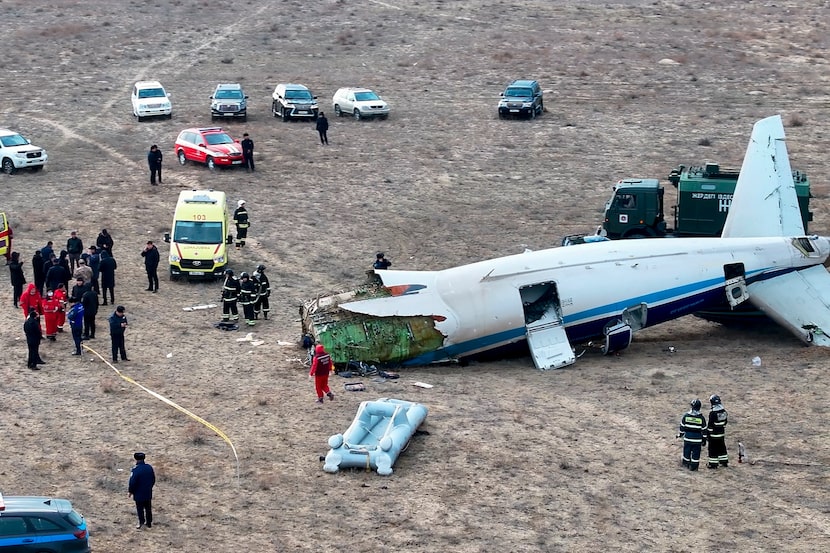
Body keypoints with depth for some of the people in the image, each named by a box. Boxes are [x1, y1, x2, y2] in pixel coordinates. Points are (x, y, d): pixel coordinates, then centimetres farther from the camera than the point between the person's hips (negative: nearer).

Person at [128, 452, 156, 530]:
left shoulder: (135, 470, -22)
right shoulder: (149, 467, -3)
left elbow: (132, 482, -18)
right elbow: (153, 479, 8)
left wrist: (130, 491, -4)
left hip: (139, 494, -6)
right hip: (148, 493, 6)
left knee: (140, 508, 7)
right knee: (148, 508, 16)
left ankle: (141, 522, 7)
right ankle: (149, 523, 24)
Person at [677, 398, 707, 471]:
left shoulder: (686, 415, -6)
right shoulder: (701, 418, -9)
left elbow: (682, 426, 2)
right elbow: (704, 430, -3)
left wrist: (680, 434, 18)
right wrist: (704, 440, 6)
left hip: (687, 438, 1)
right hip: (697, 439, -1)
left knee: (687, 451, 15)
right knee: (696, 453, 6)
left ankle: (686, 464, 24)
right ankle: (694, 466, 8)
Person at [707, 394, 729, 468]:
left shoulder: (713, 413, -21)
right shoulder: (723, 411, 2)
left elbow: (710, 425, -18)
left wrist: (708, 434, -10)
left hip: (714, 435, -7)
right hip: (722, 433, 7)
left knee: (713, 449, 1)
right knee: (722, 447, 18)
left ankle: (713, 464, 4)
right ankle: (724, 461, 27)